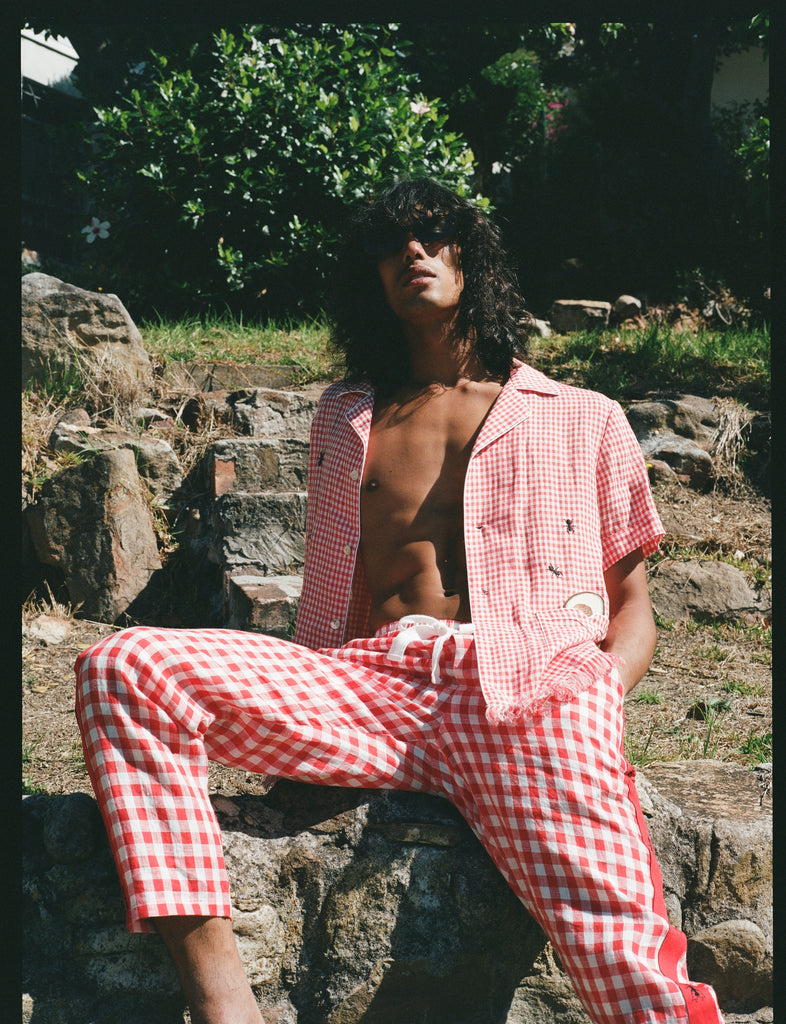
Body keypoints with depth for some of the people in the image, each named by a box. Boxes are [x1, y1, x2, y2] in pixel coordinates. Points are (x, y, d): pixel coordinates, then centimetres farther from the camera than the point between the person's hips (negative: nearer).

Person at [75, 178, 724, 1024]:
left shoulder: (585, 421, 24)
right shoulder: (345, 418, 31)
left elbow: (633, 607, 19)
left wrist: (595, 699, -4)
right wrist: (280, 705, 8)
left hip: (526, 690, -3)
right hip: (364, 687, 3)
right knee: (121, 667, -24)